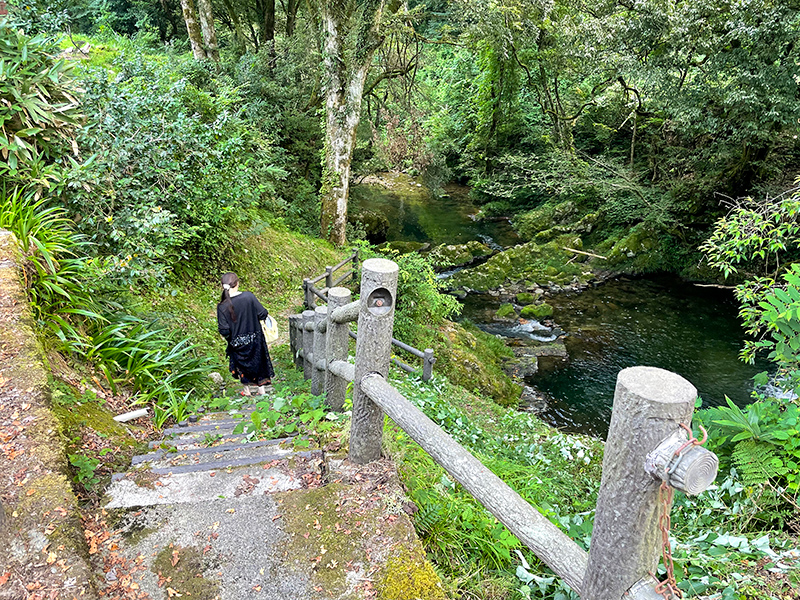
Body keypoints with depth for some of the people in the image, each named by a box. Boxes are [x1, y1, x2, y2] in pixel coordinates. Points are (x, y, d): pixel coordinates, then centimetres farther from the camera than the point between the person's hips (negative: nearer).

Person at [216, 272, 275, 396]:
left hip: (237, 343, 0)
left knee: (242, 364, 23)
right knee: (259, 361, 21)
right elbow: (262, 314, -13)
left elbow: (224, 330, -18)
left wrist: (228, 337, 4)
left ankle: (247, 390, 38)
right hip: (255, 339, 1)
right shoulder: (249, 296, -18)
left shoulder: (222, 306, -18)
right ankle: (262, 389, 30)